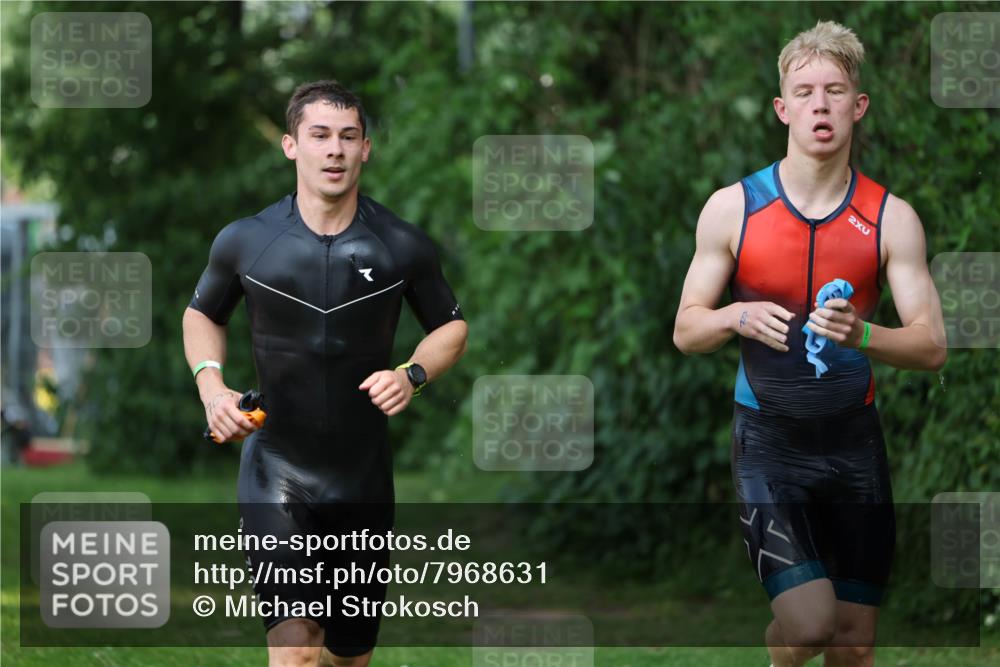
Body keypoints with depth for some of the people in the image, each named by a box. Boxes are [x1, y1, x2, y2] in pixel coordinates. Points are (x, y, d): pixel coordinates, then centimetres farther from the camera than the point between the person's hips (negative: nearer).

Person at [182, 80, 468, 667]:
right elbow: (203, 315, 15)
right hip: (276, 473, -2)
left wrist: (413, 374, -8)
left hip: (364, 480, 2)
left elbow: (452, 326, 12)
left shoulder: (403, 247, -1)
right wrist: (211, 383, -4)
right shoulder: (245, 242, -3)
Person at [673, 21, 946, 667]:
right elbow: (686, 331, 3)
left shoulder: (891, 218, -1)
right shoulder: (733, 208, -3)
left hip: (855, 443, 2)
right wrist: (737, 317, -20)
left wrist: (860, 334, -26)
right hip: (769, 443, -2)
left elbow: (932, 347, -5)